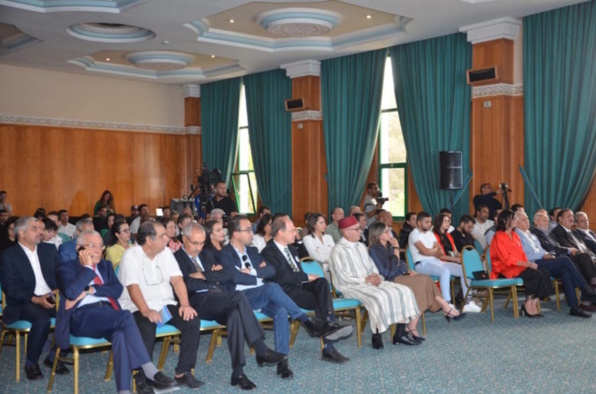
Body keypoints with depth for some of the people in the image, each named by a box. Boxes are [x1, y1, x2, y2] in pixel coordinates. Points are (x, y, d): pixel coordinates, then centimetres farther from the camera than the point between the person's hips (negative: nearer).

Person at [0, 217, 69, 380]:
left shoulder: (49, 249, 15)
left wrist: (59, 290, -10)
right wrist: (36, 299, -20)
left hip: (51, 298, 4)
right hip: (24, 302, -4)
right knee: (42, 319, -35)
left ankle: (54, 357, -5)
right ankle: (31, 363, -10)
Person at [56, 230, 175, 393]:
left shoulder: (105, 265, 24)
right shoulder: (67, 268, 9)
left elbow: (117, 289, 7)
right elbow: (71, 292, -12)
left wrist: (90, 290, -6)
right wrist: (87, 268, -4)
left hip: (108, 314, 4)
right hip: (82, 317, -4)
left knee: (121, 334, -33)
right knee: (125, 317, -32)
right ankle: (149, 370, -33)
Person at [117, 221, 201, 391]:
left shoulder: (165, 252, 8)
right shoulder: (131, 255, -10)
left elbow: (176, 279, 1)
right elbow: (133, 286, -22)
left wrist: (185, 304, -15)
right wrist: (146, 311, -36)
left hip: (165, 304, 6)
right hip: (138, 308, -6)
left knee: (192, 321, -18)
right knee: (147, 328, -37)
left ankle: (183, 372, -7)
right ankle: (143, 377, -16)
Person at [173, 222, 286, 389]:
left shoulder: (206, 255, 25)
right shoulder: (176, 258, 4)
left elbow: (225, 276, 12)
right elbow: (189, 285, -12)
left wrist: (204, 275, -2)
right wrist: (214, 280, 0)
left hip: (220, 301, 6)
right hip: (199, 302, -6)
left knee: (235, 313, -32)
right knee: (239, 296, -32)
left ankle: (238, 372, -33)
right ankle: (262, 351, -31)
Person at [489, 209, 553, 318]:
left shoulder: (515, 235, 18)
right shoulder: (499, 237, -8)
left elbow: (522, 254, 17)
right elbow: (507, 259, -15)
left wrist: (529, 263, -4)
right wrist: (527, 264, -19)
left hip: (519, 267, 8)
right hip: (505, 270, -8)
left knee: (544, 274, -16)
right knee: (537, 275, -26)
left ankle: (533, 304, -16)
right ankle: (528, 306, -15)